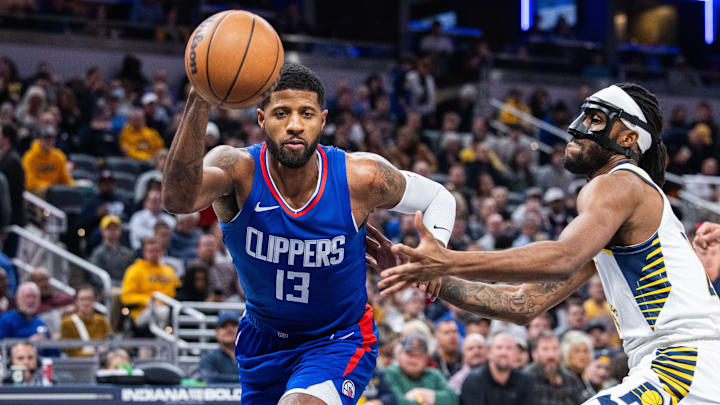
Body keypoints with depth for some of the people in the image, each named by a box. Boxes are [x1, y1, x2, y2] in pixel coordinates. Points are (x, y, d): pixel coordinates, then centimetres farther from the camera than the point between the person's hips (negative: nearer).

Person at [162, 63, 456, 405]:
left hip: (339, 340, -2)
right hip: (262, 340, 3)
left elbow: (439, 198, 1)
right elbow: (178, 199, -46)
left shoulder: (360, 178, -19)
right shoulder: (238, 170, -22)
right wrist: (199, 101, -58)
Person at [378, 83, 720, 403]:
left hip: (684, 368, -10)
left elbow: (562, 259, -26)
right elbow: (526, 304, 20)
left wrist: (447, 261, -27)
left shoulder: (615, 185, -6)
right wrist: (432, 277, 11)